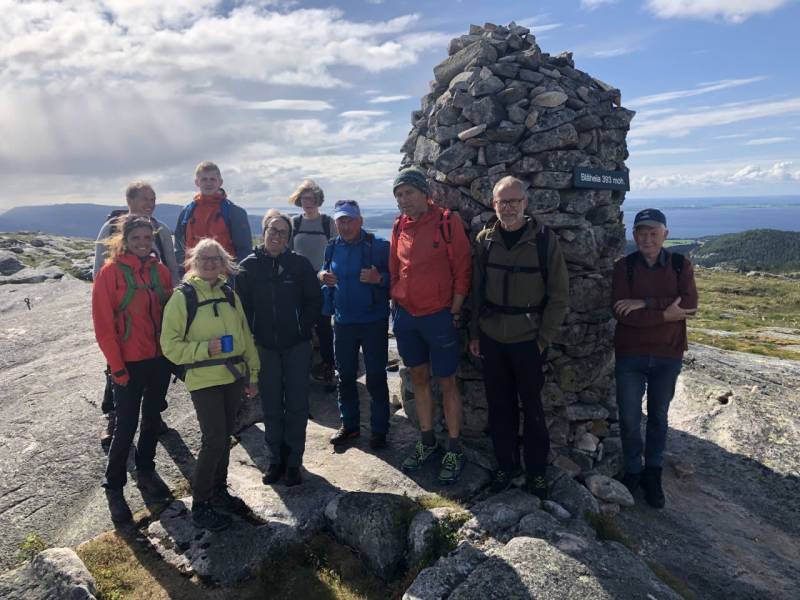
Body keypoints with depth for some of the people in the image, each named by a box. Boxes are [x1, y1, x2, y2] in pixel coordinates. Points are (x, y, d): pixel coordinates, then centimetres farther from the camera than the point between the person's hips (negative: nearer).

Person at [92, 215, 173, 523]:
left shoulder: (160, 271, 4)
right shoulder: (111, 272, -10)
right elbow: (103, 323, -10)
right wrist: (117, 367, -11)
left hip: (160, 359, 4)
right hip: (129, 363, -4)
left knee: (152, 419, 16)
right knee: (126, 426, 3)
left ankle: (146, 472, 36)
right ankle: (114, 487, 21)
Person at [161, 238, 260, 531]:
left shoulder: (229, 294, 10)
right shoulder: (183, 296, -6)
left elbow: (246, 336, 14)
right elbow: (170, 345, -8)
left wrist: (252, 374, 13)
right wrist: (204, 349, -21)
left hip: (233, 377, 6)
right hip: (204, 380, -5)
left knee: (224, 437, 15)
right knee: (213, 440, -7)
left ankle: (219, 491, 33)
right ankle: (199, 505, 11)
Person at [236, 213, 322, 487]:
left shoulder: (300, 264, -2)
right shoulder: (248, 266, 0)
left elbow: (315, 300, 0)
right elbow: (242, 304, 3)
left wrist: (303, 328, -6)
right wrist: (251, 336, -3)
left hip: (297, 346, -1)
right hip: (265, 346, 1)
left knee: (297, 404, 4)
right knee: (271, 405, 9)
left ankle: (293, 461, 17)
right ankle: (275, 459, 23)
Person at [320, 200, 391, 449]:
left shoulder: (378, 245, -9)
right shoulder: (332, 247, 7)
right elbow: (327, 274, 21)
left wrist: (379, 278, -27)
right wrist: (322, 277, -1)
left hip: (374, 321, -5)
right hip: (343, 321, 5)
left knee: (376, 378, 3)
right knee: (345, 376, 13)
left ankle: (379, 429, 17)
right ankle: (349, 425, 29)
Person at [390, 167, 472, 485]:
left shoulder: (448, 221, -10)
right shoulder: (400, 226, 6)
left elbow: (462, 270, -9)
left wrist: (454, 312, -9)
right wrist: (397, 302, 8)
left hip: (438, 315, -5)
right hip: (405, 315, 5)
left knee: (446, 381, 5)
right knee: (419, 378, 15)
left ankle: (454, 450, 19)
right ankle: (426, 441, 31)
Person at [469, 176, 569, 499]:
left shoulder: (544, 240, -7)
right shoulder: (484, 239, 2)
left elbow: (558, 294, -5)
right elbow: (476, 289, 7)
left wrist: (544, 337, -7)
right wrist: (474, 333, 5)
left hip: (528, 339, -3)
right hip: (491, 339, 3)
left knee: (532, 406, 8)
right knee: (499, 406, 12)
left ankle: (536, 471, 26)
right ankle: (506, 465, 30)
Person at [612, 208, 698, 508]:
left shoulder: (680, 265, -1)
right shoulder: (624, 266, -6)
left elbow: (689, 304, -17)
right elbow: (621, 312, -17)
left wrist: (645, 303, -24)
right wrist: (665, 314, -20)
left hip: (668, 355, 1)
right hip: (630, 355, -1)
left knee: (658, 416, 14)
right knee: (629, 418, 6)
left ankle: (653, 474, 29)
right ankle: (632, 471, 26)